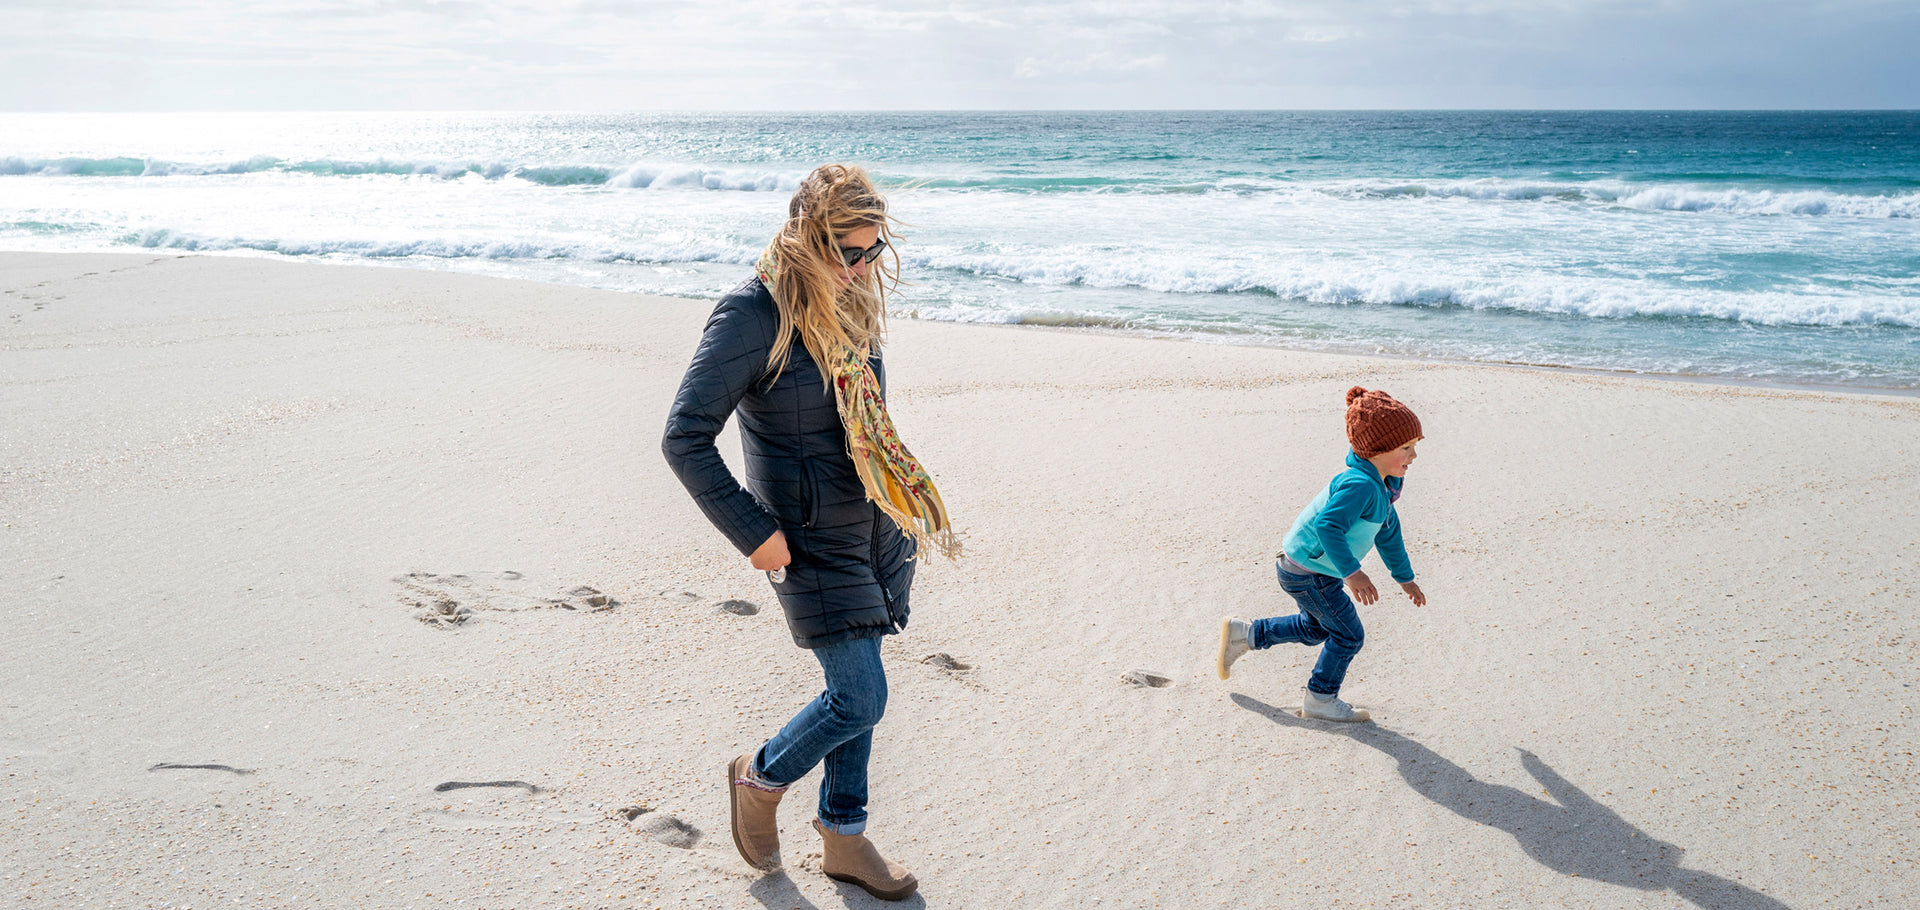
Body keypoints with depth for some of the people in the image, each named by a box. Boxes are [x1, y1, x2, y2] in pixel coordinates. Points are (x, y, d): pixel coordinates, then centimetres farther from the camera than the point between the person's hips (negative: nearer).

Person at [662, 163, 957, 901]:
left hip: (873, 525, 7)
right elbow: (685, 438, -20)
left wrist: (898, 495, 16)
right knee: (861, 698, -7)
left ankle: (844, 838, 30)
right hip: (810, 538, -7)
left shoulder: (849, 300, 5)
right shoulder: (753, 314, -19)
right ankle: (760, 779, 22)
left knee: (855, 688, 14)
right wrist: (754, 535, -17)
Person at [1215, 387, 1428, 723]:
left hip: (1321, 570, 11)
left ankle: (1243, 634, 35)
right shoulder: (1360, 485, -29)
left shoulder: (1380, 486, 5)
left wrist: (1405, 578, 25)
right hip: (1307, 572, -11)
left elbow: (1388, 533, 18)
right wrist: (1351, 572, -43)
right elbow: (1327, 525, -38)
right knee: (1348, 635, 0)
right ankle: (1320, 699, 17)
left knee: (1316, 629, 27)